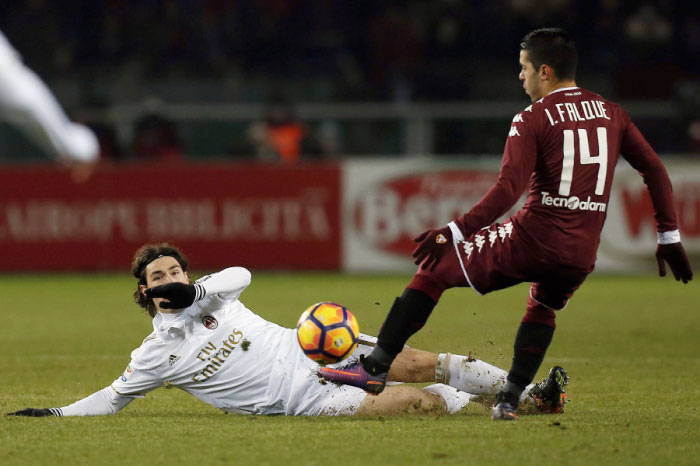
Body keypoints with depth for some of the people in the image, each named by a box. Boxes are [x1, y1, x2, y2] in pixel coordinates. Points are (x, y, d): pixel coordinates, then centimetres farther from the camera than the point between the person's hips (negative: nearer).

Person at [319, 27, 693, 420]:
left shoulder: (532, 120, -5)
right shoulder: (612, 114, 12)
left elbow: (509, 190, -17)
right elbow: (655, 170, 14)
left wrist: (456, 231, -18)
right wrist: (670, 237, 20)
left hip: (533, 238, -5)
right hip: (583, 255, 5)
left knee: (435, 268, 7)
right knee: (543, 308, 36)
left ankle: (375, 366, 3)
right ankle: (510, 399, 26)